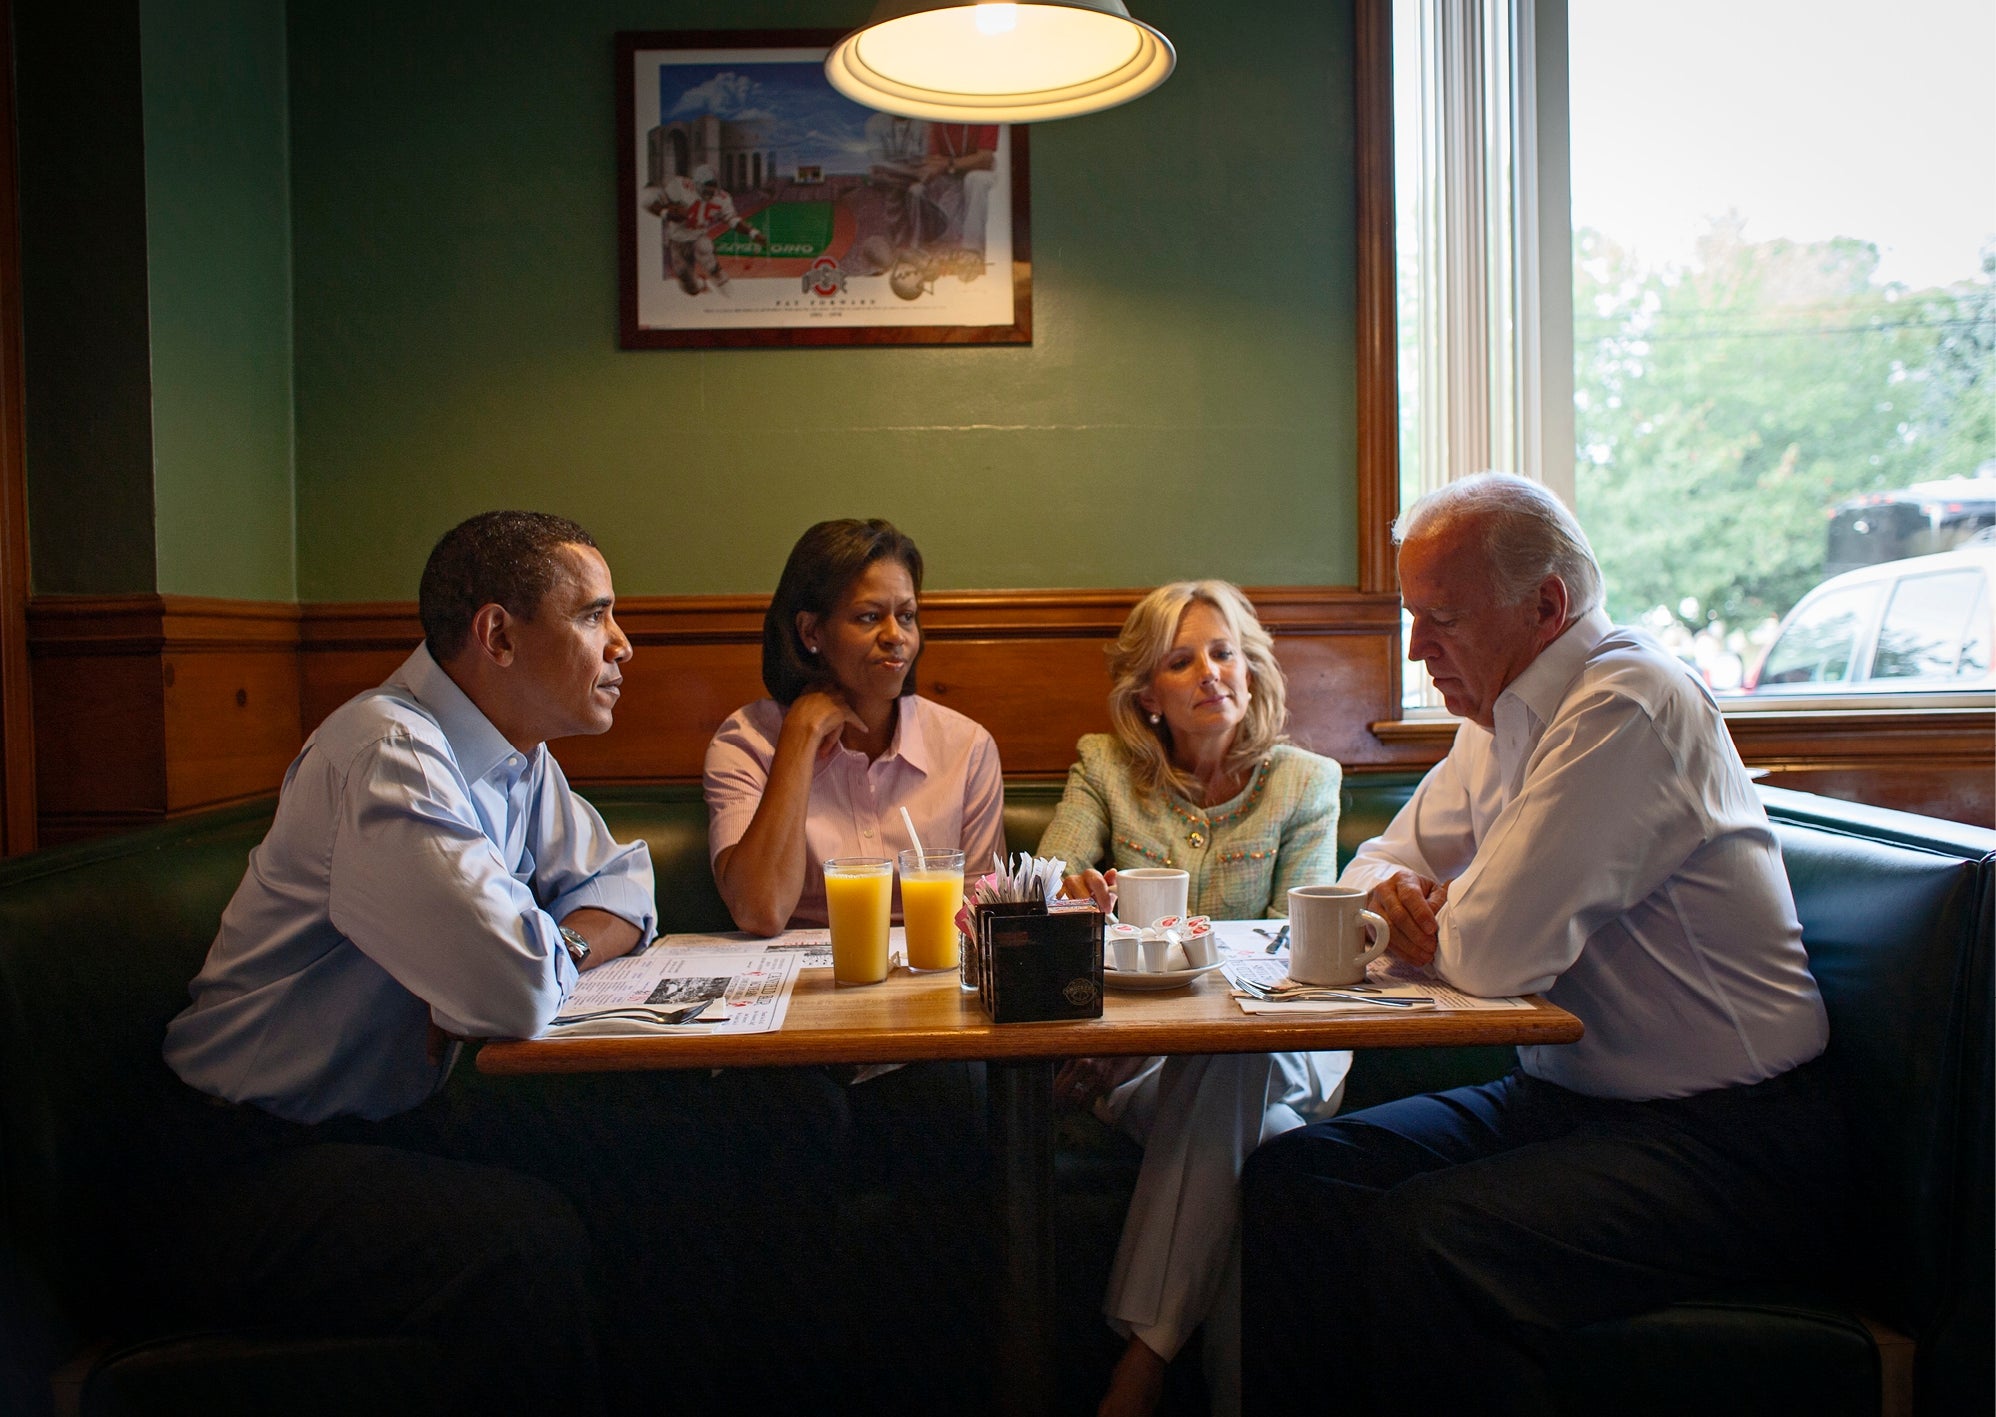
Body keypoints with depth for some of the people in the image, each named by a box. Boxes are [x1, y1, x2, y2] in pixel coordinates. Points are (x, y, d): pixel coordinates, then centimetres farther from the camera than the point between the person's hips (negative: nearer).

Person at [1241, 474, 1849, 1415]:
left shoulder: (1627, 704, -20)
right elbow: (1383, 861, 20)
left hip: (1719, 1144, -8)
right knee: (1291, 1177, -6)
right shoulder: (1500, 715, 9)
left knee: (1420, 1239, -30)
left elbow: (1496, 952, -28)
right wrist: (1396, 894, -4)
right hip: (1565, 1097, 9)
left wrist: (1435, 925, -5)